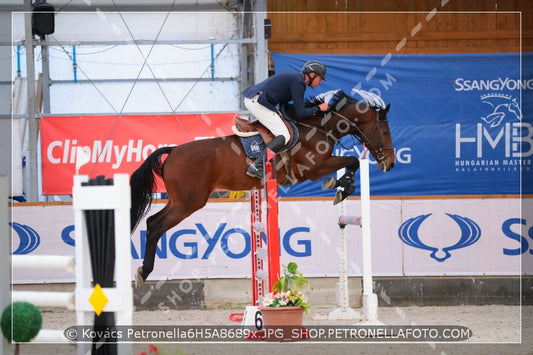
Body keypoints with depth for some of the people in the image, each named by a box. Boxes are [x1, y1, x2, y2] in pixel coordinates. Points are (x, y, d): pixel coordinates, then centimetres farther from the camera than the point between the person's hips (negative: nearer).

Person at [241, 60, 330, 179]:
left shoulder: (294, 76, 21)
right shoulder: (298, 82, -9)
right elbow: (300, 113, -12)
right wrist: (318, 108, 1)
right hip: (259, 102, -11)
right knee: (283, 136, -13)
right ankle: (256, 167, -24)